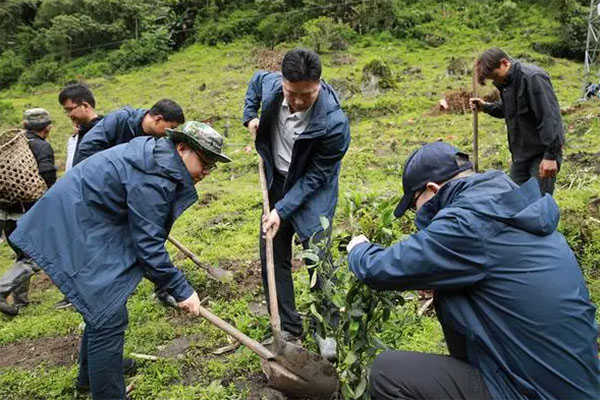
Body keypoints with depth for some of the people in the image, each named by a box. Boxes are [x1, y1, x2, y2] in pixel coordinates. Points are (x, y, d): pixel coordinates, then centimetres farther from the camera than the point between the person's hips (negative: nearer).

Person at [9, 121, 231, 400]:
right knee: (109, 317, -9)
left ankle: (91, 373, 42)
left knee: (103, 305, 23)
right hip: (74, 229, -11)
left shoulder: (158, 155, 6)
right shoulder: (154, 178, -25)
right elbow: (147, 245, -23)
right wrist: (181, 290, -17)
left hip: (83, 222, 11)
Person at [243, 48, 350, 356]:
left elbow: (315, 177, -21)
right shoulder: (270, 83, -17)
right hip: (277, 183, 5)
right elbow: (256, 80, 12)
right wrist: (250, 116, 1)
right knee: (273, 257, 7)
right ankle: (288, 328, 21)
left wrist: (283, 210, -22)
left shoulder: (334, 123, -31)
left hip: (312, 191, -5)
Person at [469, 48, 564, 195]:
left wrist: (551, 155, -25)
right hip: (520, 153, 9)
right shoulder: (505, 81, 7)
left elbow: (549, 117, -24)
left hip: (541, 153, -9)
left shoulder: (532, 78, -20)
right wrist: (485, 107, 5)